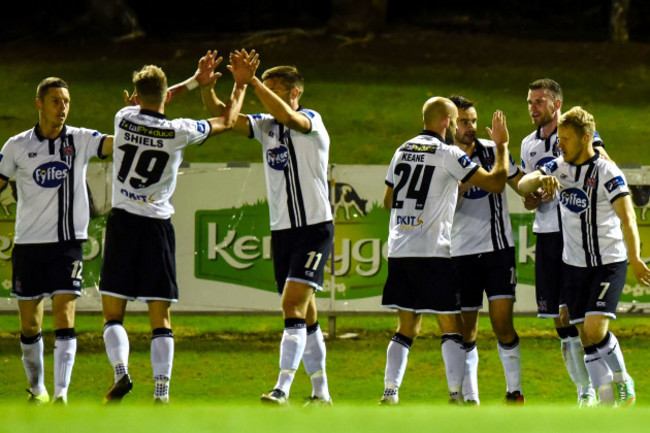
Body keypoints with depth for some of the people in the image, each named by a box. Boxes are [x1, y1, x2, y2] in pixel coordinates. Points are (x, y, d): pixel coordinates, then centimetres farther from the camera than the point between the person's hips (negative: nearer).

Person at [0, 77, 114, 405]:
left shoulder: (80, 140, 1)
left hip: (68, 242, -1)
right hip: (28, 243, 1)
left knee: (64, 318, -12)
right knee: (29, 325, 6)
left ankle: (61, 393, -15)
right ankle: (37, 388, 24)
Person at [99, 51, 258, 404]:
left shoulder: (125, 119, -1)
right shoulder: (178, 131, -6)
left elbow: (146, 107, 23)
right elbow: (227, 121, 9)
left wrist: (194, 82, 25)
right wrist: (240, 84, 22)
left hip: (122, 221, 1)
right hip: (158, 226, -1)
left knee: (113, 313, 6)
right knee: (160, 319, 2)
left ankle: (121, 371, -16)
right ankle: (161, 392, -7)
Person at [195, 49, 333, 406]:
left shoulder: (311, 122, -9)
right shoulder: (266, 125, 10)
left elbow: (287, 116, -31)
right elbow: (221, 114, 4)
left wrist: (252, 81, -31)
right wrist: (205, 85, -14)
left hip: (315, 227, -7)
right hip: (282, 229, 7)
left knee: (292, 303, -19)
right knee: (305, 315, 10)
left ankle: (283, 388, -26)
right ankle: (320, 391, 17)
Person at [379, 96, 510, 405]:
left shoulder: (402, 151, 14)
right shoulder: (447, 154, -6)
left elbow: (388, 201, 26)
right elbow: (495, 183, -6)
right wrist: (501, 146, 7)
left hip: (398, 251, 6)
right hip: (432, 252, -6)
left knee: (406, 326, 12)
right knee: (451, 327, 0)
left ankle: (390, 391, 2)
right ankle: (456, 394, -8)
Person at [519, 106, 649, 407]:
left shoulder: (607, 172, -15)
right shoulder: (560, 168, 4)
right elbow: (522, 184, -1)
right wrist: (540, 180, -25)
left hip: (609, 263, -6)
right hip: (575, 265, 6)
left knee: (595, 329, -18)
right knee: (585, 336, 4)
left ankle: (623, 381, 4)